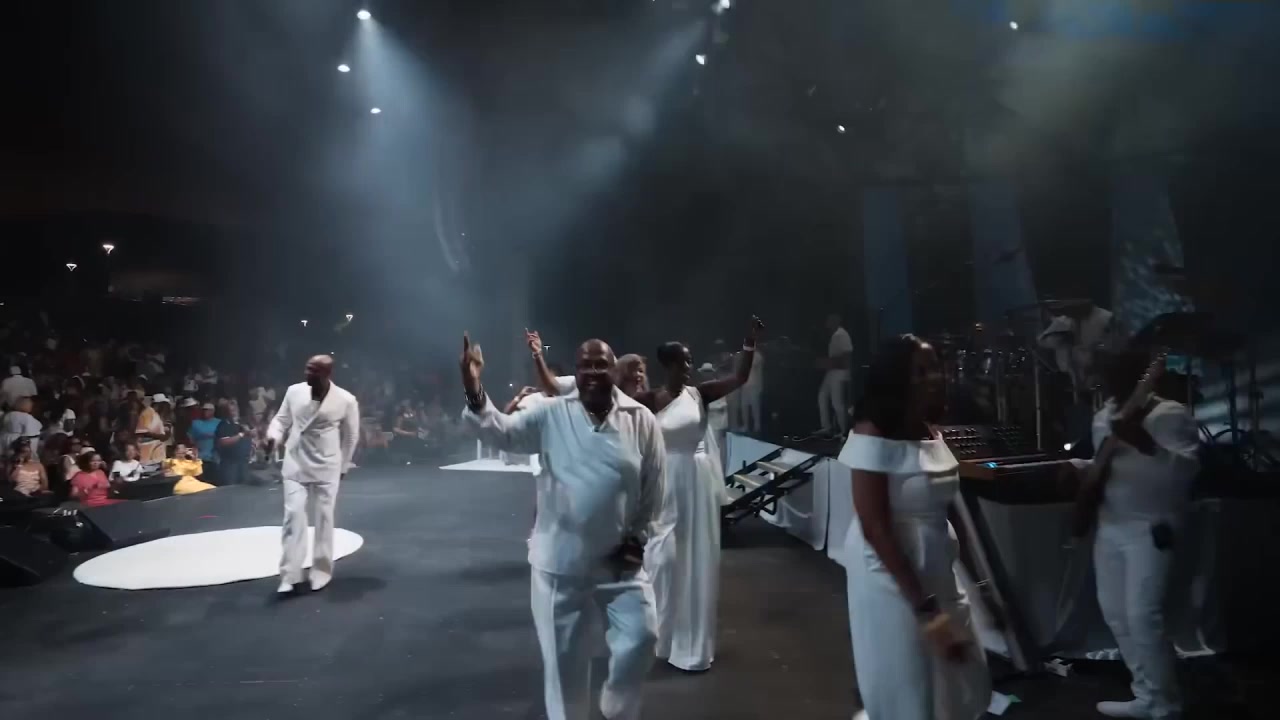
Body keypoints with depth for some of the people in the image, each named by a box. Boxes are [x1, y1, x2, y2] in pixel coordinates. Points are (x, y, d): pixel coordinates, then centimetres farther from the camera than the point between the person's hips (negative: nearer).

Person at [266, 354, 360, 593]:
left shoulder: (346, 401, -11)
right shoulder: (294, 391, -4)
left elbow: (351, 436, 0)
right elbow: (281, 419, 9)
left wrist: (343, 466, 6)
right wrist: (273, 436, -13)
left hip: (326, 470, -2)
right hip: (295, 466, 2)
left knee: (323, 521, 7)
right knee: (293, 517, -3)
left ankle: (321, 572, 22)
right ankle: (290, 575, 6)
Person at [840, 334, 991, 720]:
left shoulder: (930, 430, 4)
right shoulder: (874, 436, -19)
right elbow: (874, 526, -21)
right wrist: (921, 601, -21)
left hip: (938, 569, 8)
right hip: (892, 574, -8)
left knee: (958, 682, 19)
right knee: (905, 688, 8)